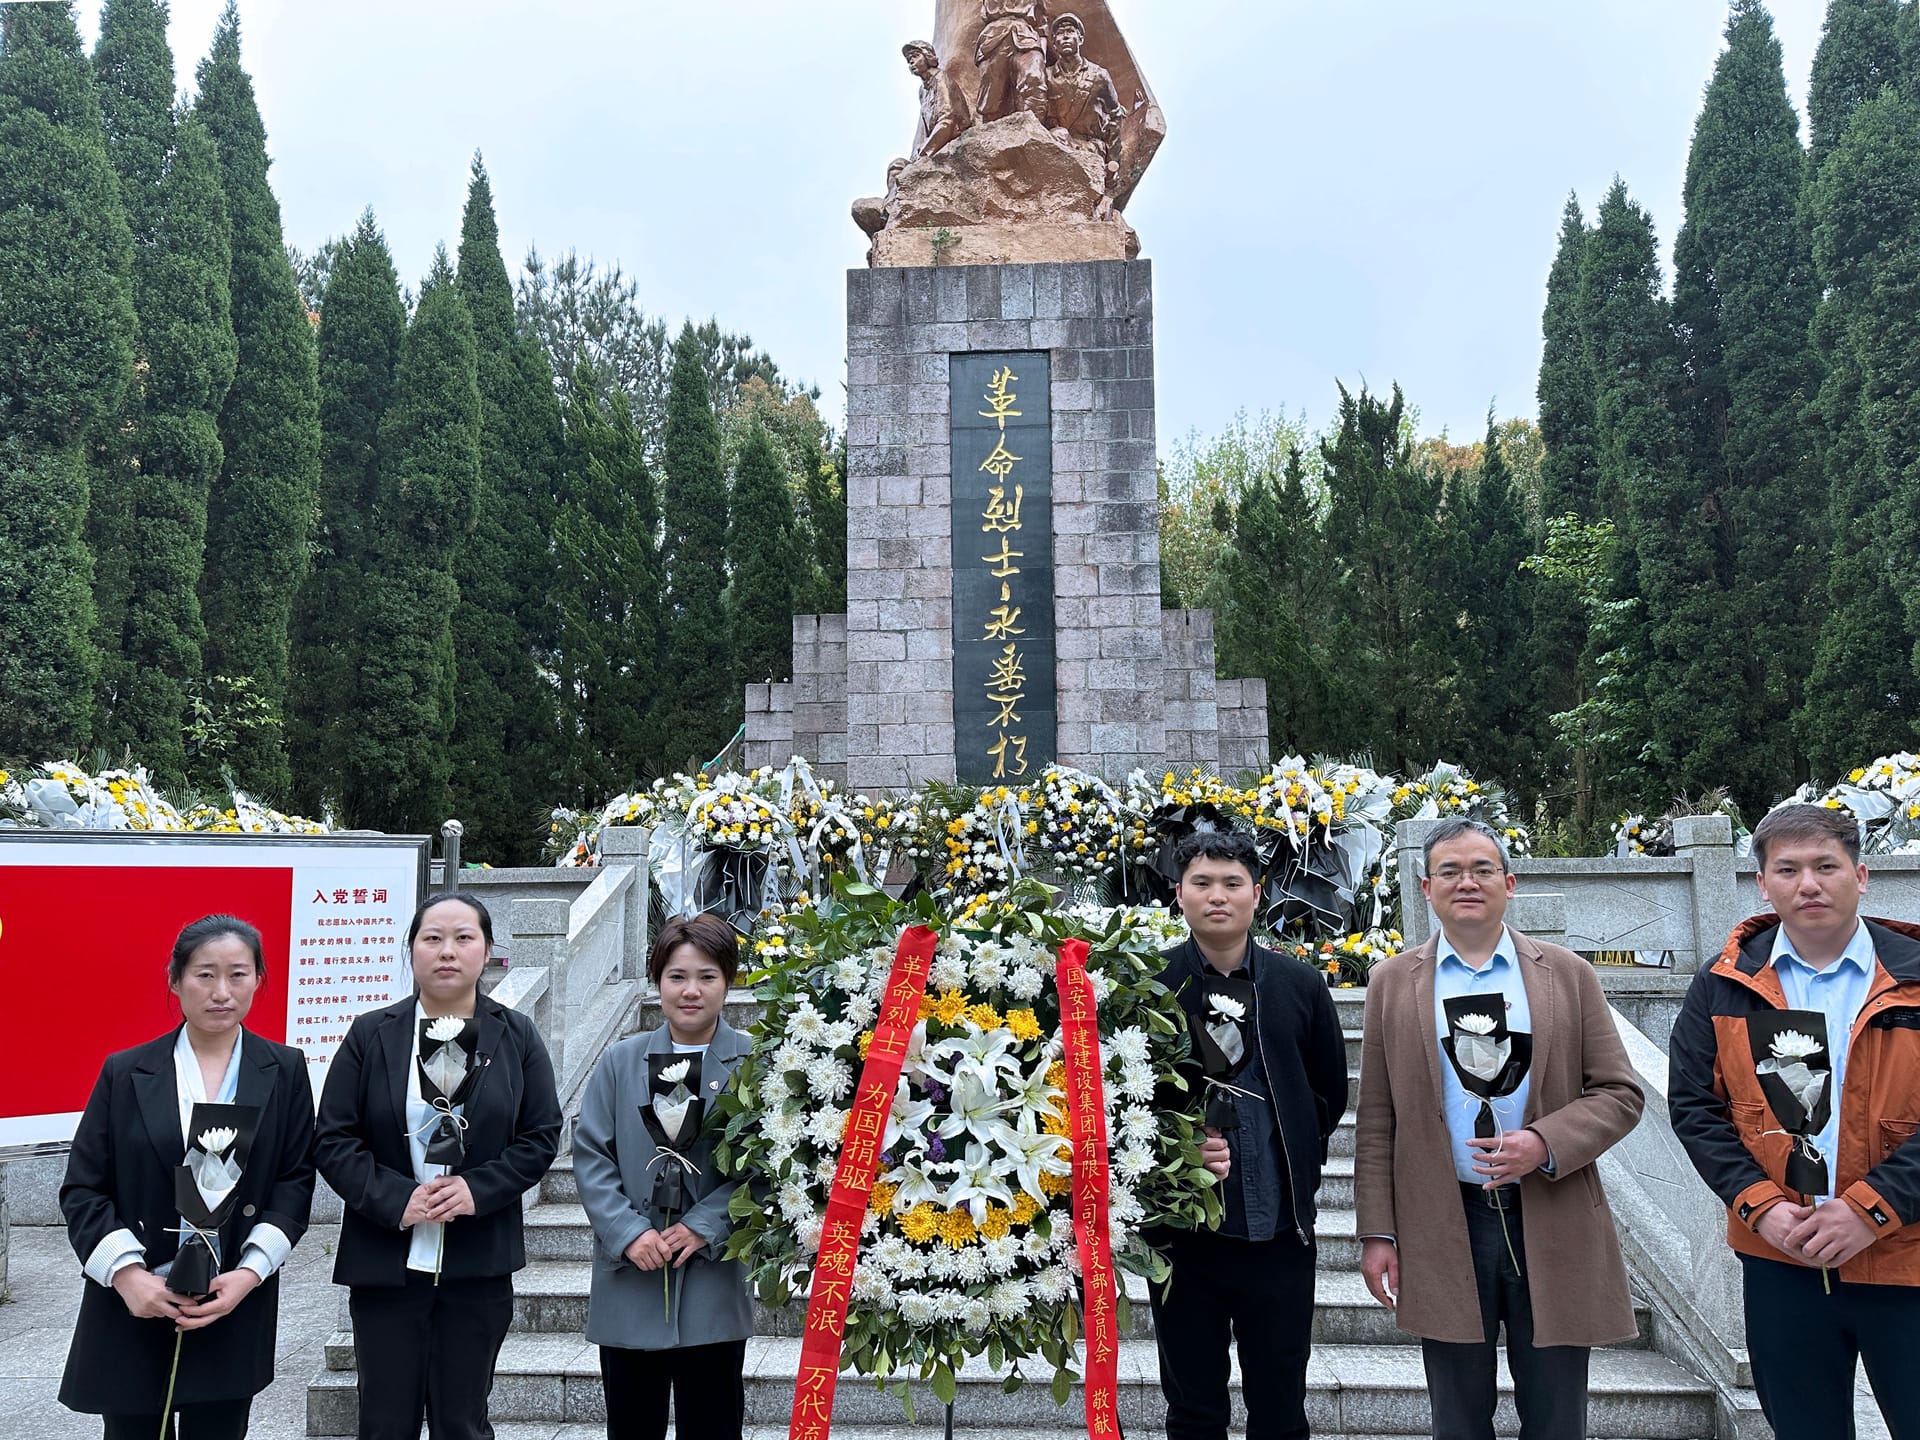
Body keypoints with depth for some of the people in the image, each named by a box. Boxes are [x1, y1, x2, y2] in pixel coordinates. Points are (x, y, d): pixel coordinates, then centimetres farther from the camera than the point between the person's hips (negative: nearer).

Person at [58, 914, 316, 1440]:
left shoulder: (284, 1073, 2)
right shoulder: (126, 1073, 2)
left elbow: (296, 1181, 0)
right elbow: (82, 1189, 1)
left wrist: (250, 1272, -12)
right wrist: (126, 1272, -12)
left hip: (236, 1308, 0)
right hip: (133, 1306, 0)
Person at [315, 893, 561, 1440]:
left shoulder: (517, 1036, 3)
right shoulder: (371, 1035, 1)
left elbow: (542, 1135, 1)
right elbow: (333, 1139, -2)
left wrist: (479, 1189, -14)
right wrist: (395, 1199, -15)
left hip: (478, 1265, 1)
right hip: (385, 1262, 0)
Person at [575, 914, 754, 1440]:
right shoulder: (621, 1061, 4)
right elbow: (590, 1156, 1)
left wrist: (704, 1227, -15)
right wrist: (628, 1233, -11)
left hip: (713, 1279, -2)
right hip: (629, 1280, 2)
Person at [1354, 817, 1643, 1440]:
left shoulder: (1568, 974, 3)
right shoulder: (1392, 982, 3)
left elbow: (1620, 1093, 2)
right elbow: (1377, 1121, 3)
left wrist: (1547, 1144, -16)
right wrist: (1377, 1232, -1)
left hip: (1554, 1228, 0)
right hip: (1441, 1231, 0)